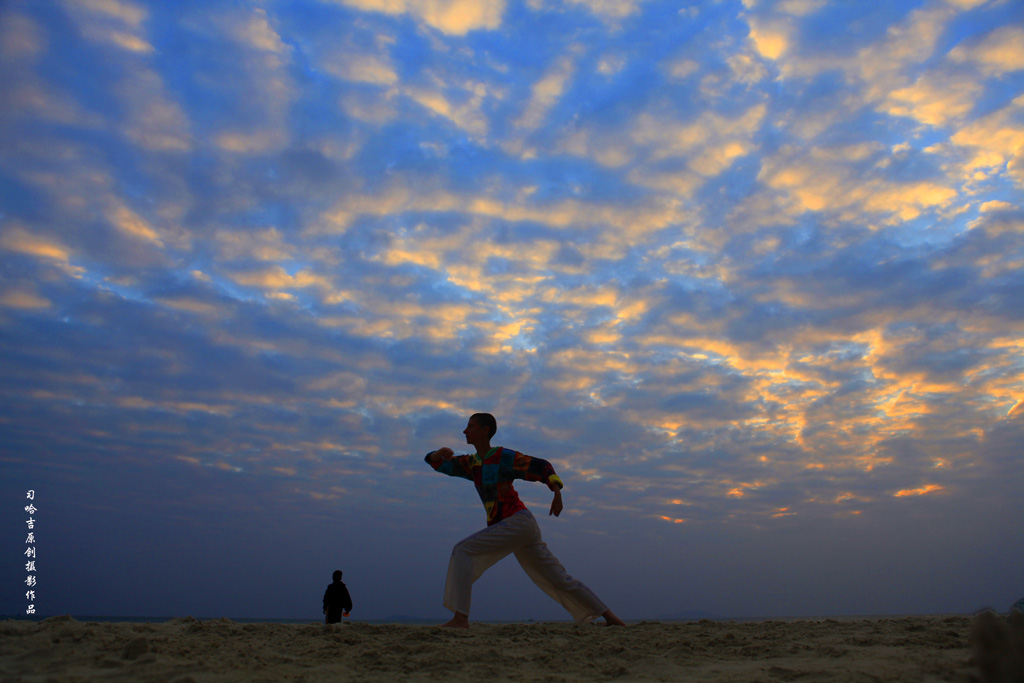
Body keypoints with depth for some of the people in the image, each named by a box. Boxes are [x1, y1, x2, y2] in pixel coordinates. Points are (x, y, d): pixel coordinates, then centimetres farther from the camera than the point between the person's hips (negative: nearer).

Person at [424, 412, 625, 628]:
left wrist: (557, 493, -15)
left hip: (518, 521, -8)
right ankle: (609, 616, 18)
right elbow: (436, 462, 15)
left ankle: (460, 617, -18)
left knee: (462, 551, -13)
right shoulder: (471, 463, 18)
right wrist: (439, 453, -9)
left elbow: (541, 466, 0)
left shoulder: (503, 456, -2)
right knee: (560, 580, 11)